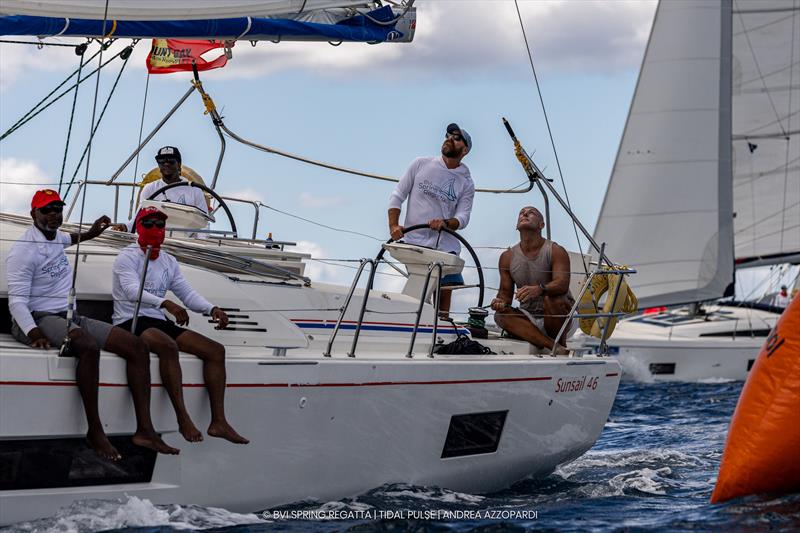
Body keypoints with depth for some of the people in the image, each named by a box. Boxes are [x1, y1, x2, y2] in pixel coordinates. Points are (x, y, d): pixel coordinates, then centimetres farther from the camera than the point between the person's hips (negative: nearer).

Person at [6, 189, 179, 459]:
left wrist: (89, 234, 51)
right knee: (89, 346, -40)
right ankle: (95, 431, -32)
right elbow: (17, 300, -18)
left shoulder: (55, 236, 15)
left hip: (71, 317, 9)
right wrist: (35, 334, -32)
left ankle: (144, 430, -18)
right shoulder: (24, 250, -11)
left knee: (137, 347, -9)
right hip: (39, 319, -9)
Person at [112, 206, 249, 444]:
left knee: (216, 350, -8)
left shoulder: (169, 262, 19)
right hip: (130, 323, -8)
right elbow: (133, 291, -21)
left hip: (159, 322, 8)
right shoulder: (127, 257, -3)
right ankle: (183, 419, -39)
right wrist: (166, 303, -38)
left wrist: (212, 309, -9)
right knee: (168, 346, -39)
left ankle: (218, 422, -15)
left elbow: (188, 294, 12)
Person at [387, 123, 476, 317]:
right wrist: (394, 225, -7)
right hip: (414, 243, -1)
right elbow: (397, 196, 8)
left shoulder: (466, 183, 9)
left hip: (445, 246, 1)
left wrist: (446, 223, -21)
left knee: (444, 294, -7)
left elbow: (463, 217, 1)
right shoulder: (420, 164, 8)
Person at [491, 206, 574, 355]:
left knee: (551, 298, -35)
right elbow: (506, 291, 8)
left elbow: (562, 284, -24)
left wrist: (540, 289, -46)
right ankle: (558, 349, -33)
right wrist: (501, 301, -17)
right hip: (529, 319, 4)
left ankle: (561, 342, -9)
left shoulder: (556, 251, -9)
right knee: (500, 315, -24)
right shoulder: (507, 257, 5)